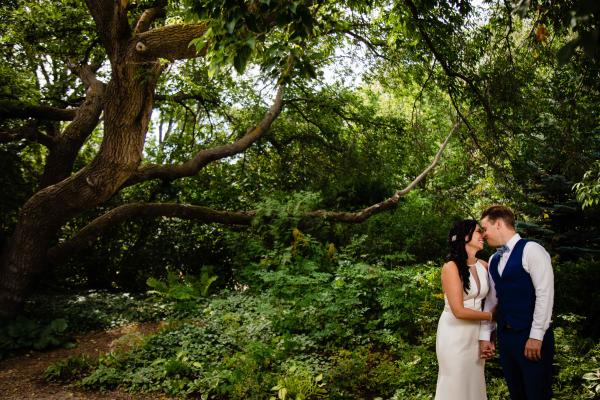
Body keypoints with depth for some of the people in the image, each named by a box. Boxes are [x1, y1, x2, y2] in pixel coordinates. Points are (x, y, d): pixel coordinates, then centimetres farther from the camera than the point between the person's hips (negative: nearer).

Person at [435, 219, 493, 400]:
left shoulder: (484, 266, 1)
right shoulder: (451, 266, -17)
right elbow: (459, 311, -19)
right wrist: (490, 316, -6)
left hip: (476, 334, 6)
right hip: (455, 334, -5)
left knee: (475, 383, 15)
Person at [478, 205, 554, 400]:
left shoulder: (531, 250, -11)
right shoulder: (493, 260, 11)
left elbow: (545, 294, -16)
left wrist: (536, 337, -18)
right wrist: (484, 335, 8)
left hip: (532, 338, -7)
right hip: (504, 335, 7)